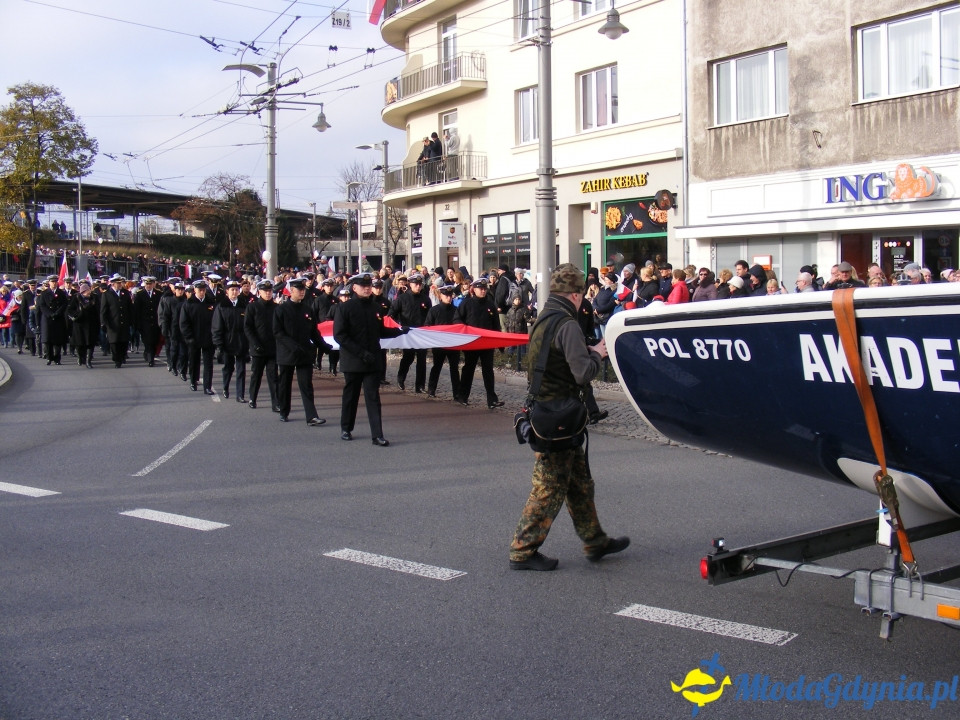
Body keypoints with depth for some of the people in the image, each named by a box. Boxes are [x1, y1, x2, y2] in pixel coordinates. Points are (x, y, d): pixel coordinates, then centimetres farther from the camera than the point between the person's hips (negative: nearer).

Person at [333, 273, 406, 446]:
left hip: (372, 360, 3)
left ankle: (377, 435, -7)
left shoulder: (374, 308, 10)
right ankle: (346, 429, 27)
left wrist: (399, 330, 2)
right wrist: (361, 352, -19)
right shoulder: (345, 308, -5)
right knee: (350, 396, 10)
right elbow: (339, 335, -12)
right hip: (352, 361, -3)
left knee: (373, 397, -3)